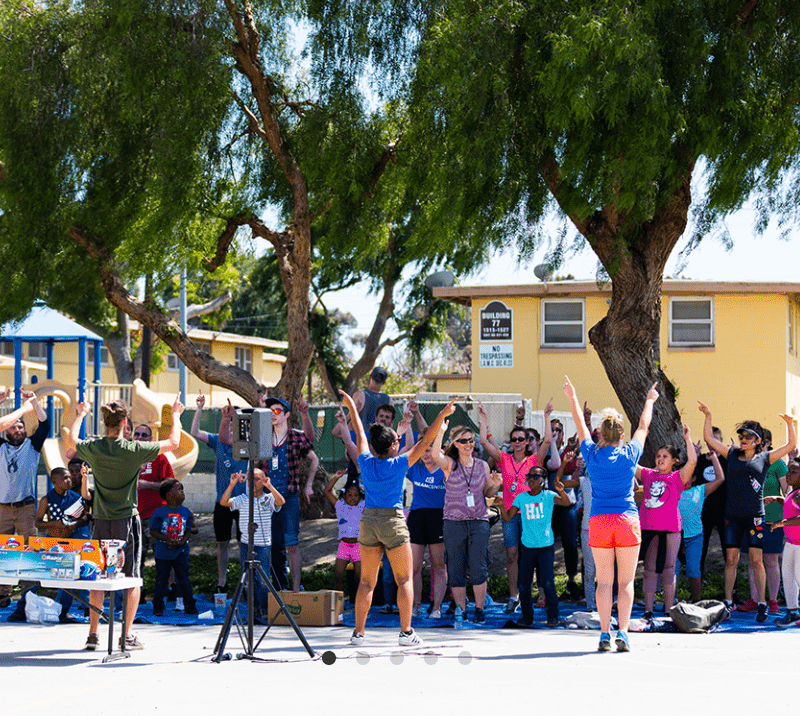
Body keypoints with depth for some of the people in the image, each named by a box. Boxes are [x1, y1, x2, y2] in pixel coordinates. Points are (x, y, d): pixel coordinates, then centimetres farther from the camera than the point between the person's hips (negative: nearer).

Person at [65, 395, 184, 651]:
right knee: (133, 579, 5)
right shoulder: (135, 450, -13)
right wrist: (175, 415, 14)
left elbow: (69, 441, 20)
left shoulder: (93, 448, -5)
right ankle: (127, 635, 3)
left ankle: (93, 634, 10)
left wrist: (80, 415, 35)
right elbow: (173, 443, -1)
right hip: (127, 521, -3)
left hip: (101, 522, 3)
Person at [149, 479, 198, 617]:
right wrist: (167, 540, -18)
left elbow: (188, 530, 9)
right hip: (163, 552, -3)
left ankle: (189, 607, 11)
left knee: (184, 579, 4)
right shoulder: (159, 512, -8)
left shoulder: (186, 512, 4)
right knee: (161, 579, 3)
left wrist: (182, 541, -10)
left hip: (180, 551, 3)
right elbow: (153, 532, -7)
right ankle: (158, 608, 11)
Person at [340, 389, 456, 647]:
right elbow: (425, 442, -7)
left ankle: (358, 632, 5)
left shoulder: (366, 463, 0)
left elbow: (360, 436, 15)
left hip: (368, 522, 4)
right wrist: (442, 416, -4)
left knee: (366, 582, 8)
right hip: (393, 522, -4)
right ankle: (406, 632, -1)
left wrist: (352, 407, 30)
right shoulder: (399, 464, -9)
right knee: (404, 580, 4)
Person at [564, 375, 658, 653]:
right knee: (626, 581, 1)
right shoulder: (630, 454, 0)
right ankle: (623, 633, -8)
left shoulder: (592, 454, 1)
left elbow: (581, 427, 17)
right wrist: (649, 401, 34)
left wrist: (572, 398, 31)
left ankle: (605, 633, -2)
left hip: (599, 522, 1)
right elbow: (643, 427, 17)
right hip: (627, 520, -1)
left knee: (604, 581, 4)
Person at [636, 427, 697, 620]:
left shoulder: (678, 477, 2)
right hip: (647, 527, 3)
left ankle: (669, 610, 7)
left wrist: (687, 439, -10)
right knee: (650, 569, 6)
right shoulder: (647, 474, 11)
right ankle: (648, 611, 9)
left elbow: (692, 460, -12)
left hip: (670, 528, -3)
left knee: (668, 568, 1)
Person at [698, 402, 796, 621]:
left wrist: (790, 423, -1)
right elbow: (709, 438, 15)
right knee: (731, 560, 3)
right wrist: (708, 416, 9)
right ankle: (728, 602, 9)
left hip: (754, 516, -2)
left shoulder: (764, 458, 7)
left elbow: (791, 445, 8)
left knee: (756, 561, -4)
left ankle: (762, 604, -1)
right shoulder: (732, 455, 12)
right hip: (733, 516, 2)